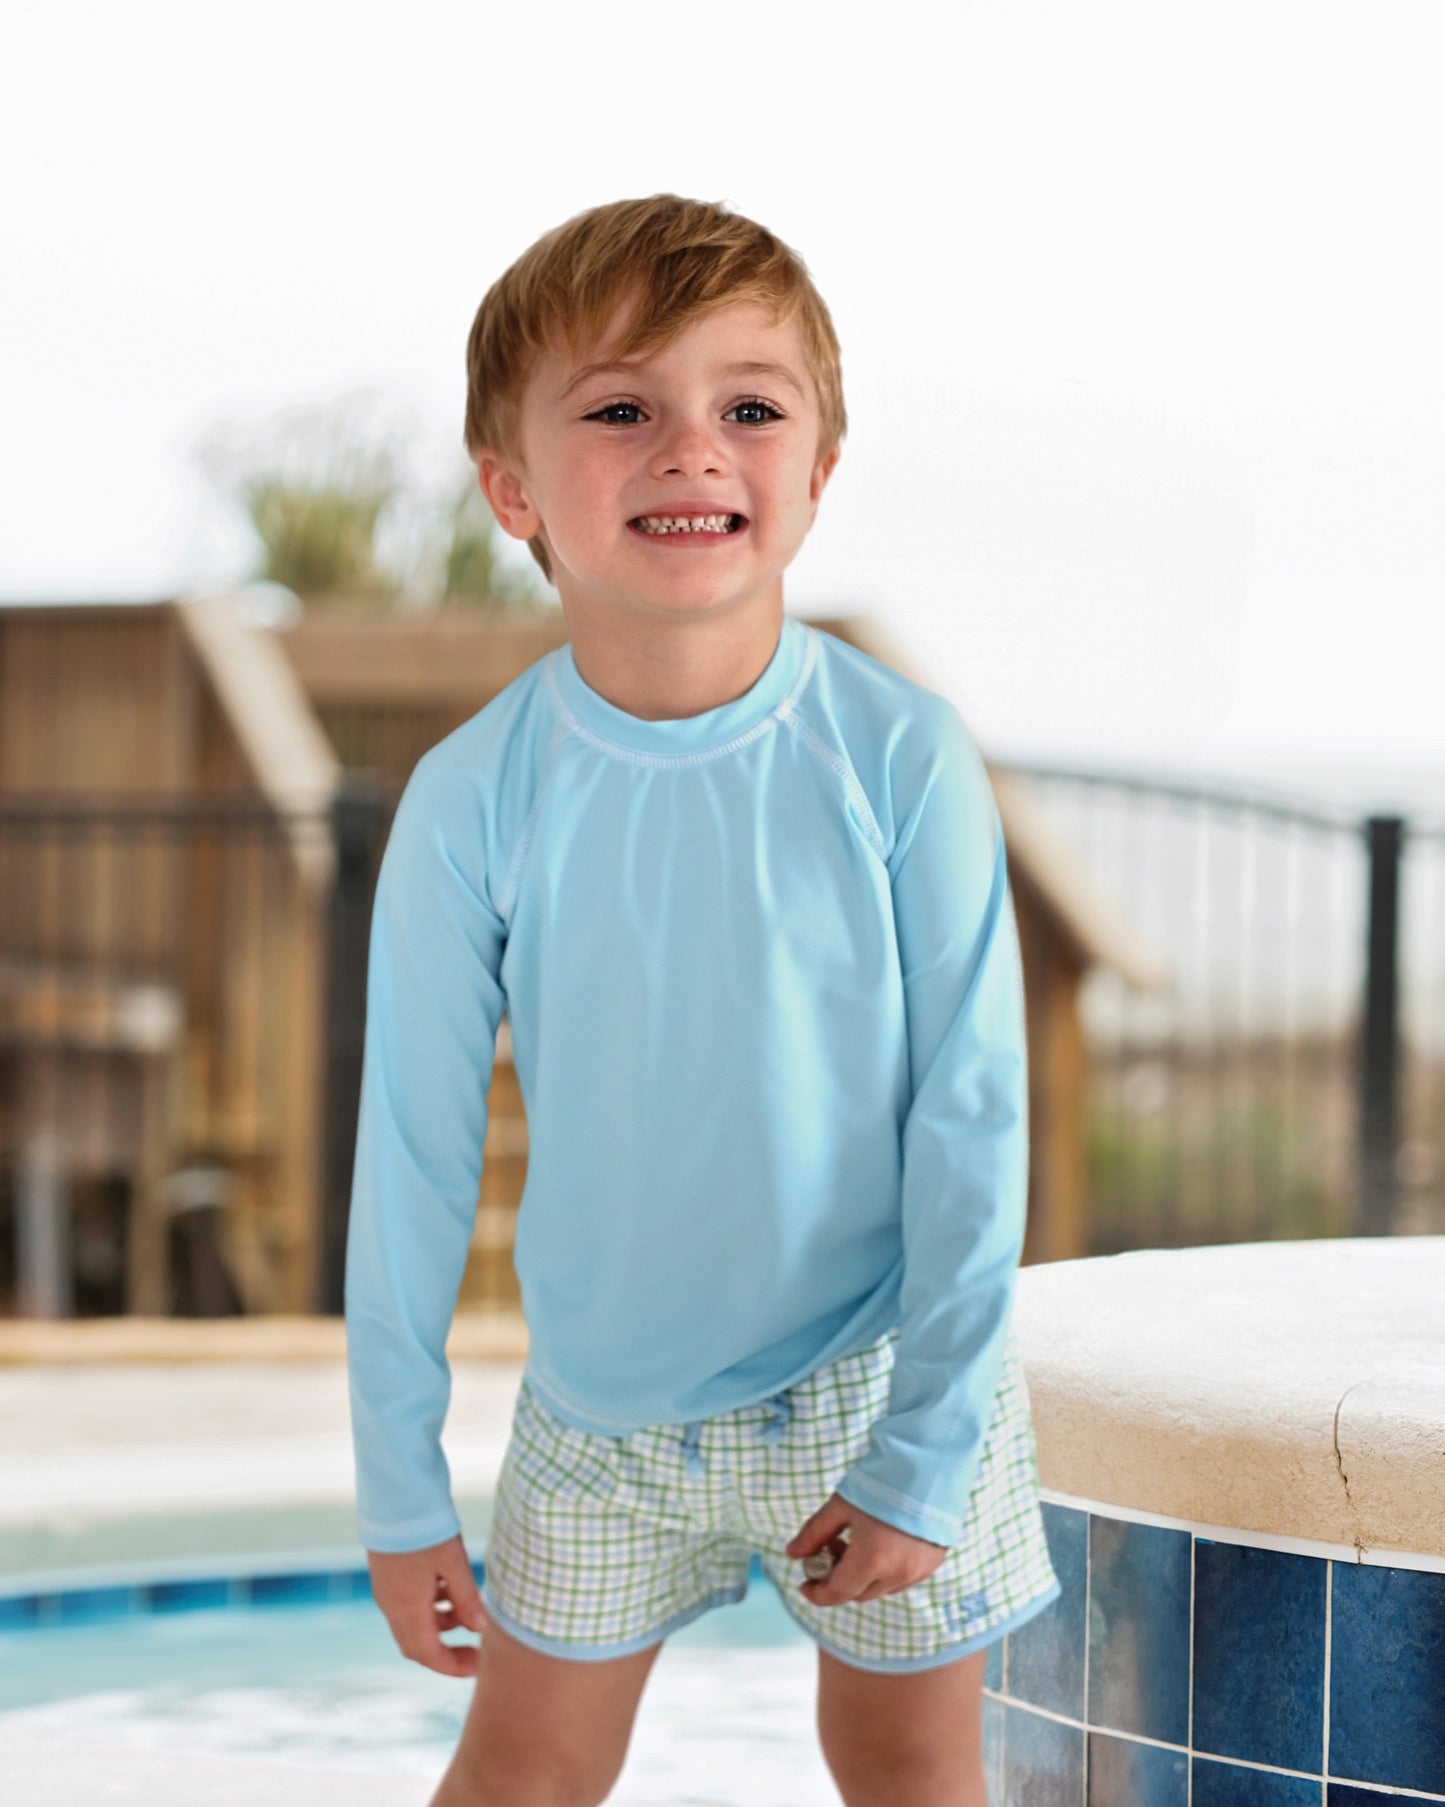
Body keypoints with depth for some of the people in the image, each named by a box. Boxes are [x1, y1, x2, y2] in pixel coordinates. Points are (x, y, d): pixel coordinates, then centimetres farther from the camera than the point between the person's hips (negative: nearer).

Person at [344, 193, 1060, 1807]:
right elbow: (414, 1154, -5)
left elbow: (971, 1117, -10)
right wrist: (398, 1487, -1)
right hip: (602, 1412, 1)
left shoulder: (900, 759, -15)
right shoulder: (473, 802, -13)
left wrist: (928, 1453, -10)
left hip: (873, 1378, 0)